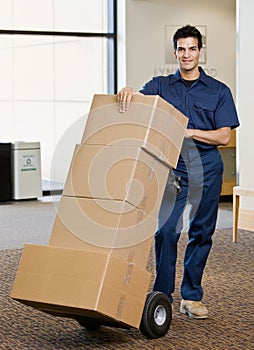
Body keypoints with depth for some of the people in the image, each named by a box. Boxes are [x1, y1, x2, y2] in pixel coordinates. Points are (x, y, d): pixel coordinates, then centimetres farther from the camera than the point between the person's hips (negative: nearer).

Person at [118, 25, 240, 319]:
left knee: (201, 233, 5)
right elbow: (136, 101, -3)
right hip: (171, 165, 0)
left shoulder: (219, 91, 6)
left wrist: (190, 132, -14)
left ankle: (191, 297, 15)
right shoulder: (161, 86, 9)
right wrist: (128, 92, -26)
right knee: (166, 230, -9)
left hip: (206, 167, 0)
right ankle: (162, 295, -2)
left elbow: (224, 136, -1)